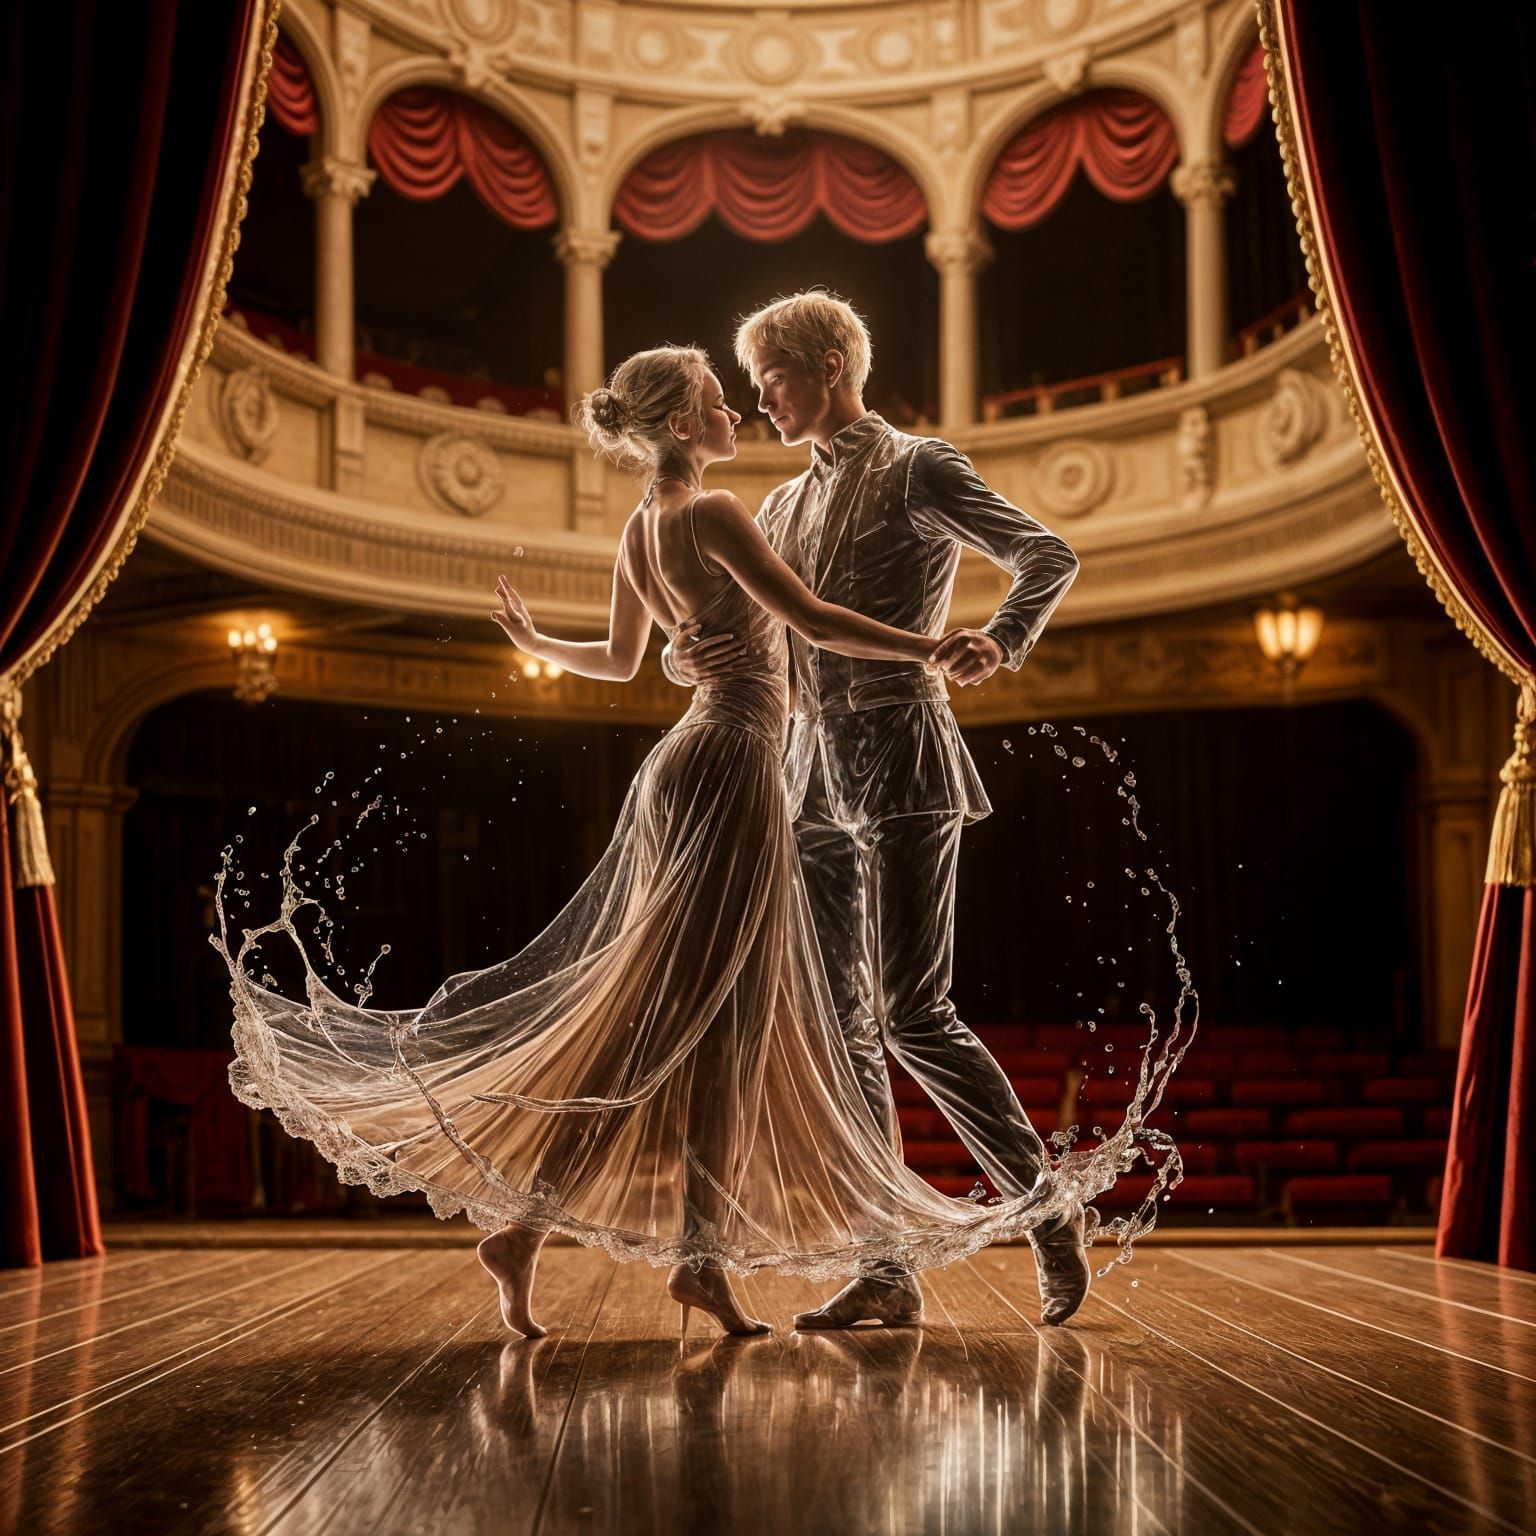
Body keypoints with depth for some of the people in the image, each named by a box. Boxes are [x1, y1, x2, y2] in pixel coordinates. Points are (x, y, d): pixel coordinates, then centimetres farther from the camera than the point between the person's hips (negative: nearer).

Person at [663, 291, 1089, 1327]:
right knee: (839, 1023, 3)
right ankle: (886, 1272, 7)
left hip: (901, 755, -7)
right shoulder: (785, 509, 21)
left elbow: (1050, 556, -11)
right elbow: (701, 636, 19)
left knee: (912, 1013, -10)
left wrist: (1001, 642, -29)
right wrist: (690, 658, -5)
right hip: (814, 771, 7)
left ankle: (1051, 1212, 6)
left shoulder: (917, 470, 0)